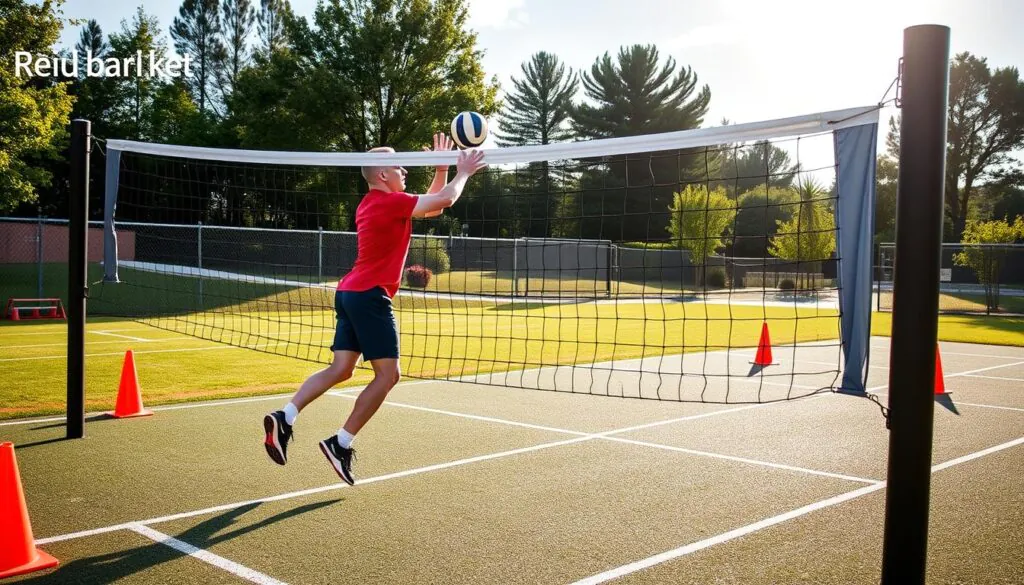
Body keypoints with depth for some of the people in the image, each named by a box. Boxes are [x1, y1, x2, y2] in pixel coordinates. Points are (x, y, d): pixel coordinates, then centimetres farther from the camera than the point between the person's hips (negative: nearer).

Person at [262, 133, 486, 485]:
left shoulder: (374, 203, 19)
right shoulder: (388, 201, -10)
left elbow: (432, 206, 28)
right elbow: (444, 200, -14)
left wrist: (441, 169, 20)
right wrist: (462, 173, 3)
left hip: (350, 294, 10)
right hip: (370, 296, -10)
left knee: (340, 369, 6)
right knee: (387, 375, -4)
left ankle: (284, 418, -5)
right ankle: (341, 443, -4)